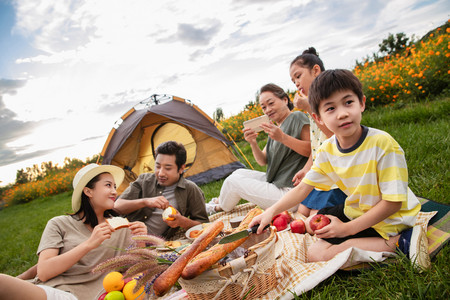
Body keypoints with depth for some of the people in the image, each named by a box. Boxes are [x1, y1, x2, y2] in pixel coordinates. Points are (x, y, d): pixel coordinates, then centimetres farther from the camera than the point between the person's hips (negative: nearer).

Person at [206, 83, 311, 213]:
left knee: (232, 181, -5)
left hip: (288, 191, -9)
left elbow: (312, 150, -19)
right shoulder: (276, 128, 17)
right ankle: (217, 202, 33)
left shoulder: (297, 117, -8)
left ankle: (217, 208, 25)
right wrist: (253, 143, -9)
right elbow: (263, 161, 10)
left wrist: (282, 137, -27)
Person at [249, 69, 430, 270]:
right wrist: (271, 211, -14)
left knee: (317, 254, -15)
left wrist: (347, 228, -21)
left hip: (390, 220, -7)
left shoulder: (382, 143, -27)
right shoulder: (326, 151, -9)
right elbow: (303, 188, -3)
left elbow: (393, 202, -23)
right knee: (312, 222, 22)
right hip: (357, 210, 7)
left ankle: (398, 242, -10)